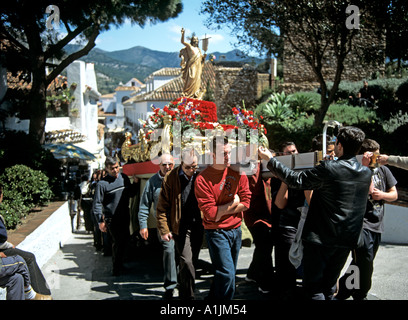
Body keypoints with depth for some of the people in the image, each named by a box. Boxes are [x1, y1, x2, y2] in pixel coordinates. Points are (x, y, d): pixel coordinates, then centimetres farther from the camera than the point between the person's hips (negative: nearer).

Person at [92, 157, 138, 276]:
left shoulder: (124, 178, 5)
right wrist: (100, 221, -12)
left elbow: (131, 193, 15)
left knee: (125, 240, 14)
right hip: (112, 219, -6)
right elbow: (97, 204, -9)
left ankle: (119, 265, 33)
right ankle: (116, 270, 13)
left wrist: (135, 184, -2)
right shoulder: (102, 183, -12)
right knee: (118, 242, -3)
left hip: (125, 216, 6)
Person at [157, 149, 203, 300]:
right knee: (186, 262, -12)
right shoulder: (170, 178, -6)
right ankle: (189, 296, 2)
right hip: (181, 227, -3)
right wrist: (164, 230, -7)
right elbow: (162, 207, -2)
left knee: (192, 262, 14)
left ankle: (184, 291, 35)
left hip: (198, 226, 4)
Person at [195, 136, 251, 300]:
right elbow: (210, 213, -16)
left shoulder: (238, 172, 2)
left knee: (227, 274, 15)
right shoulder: (203, 179, -13)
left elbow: (245, 203, -1)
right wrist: (233, 204, -7)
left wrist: (221, 211, -11)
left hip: (236, 230, 5)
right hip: (216, 232, -5)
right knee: (227, 275, -10)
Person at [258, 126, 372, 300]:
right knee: (329, 286, 21)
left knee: (314, 288, 3)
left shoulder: (329, 169, -19)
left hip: (321, 238, -6)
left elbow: (296, 180, -14)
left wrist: (270, 160, -4)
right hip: (347, 239, 7)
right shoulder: (366, 172, 1)